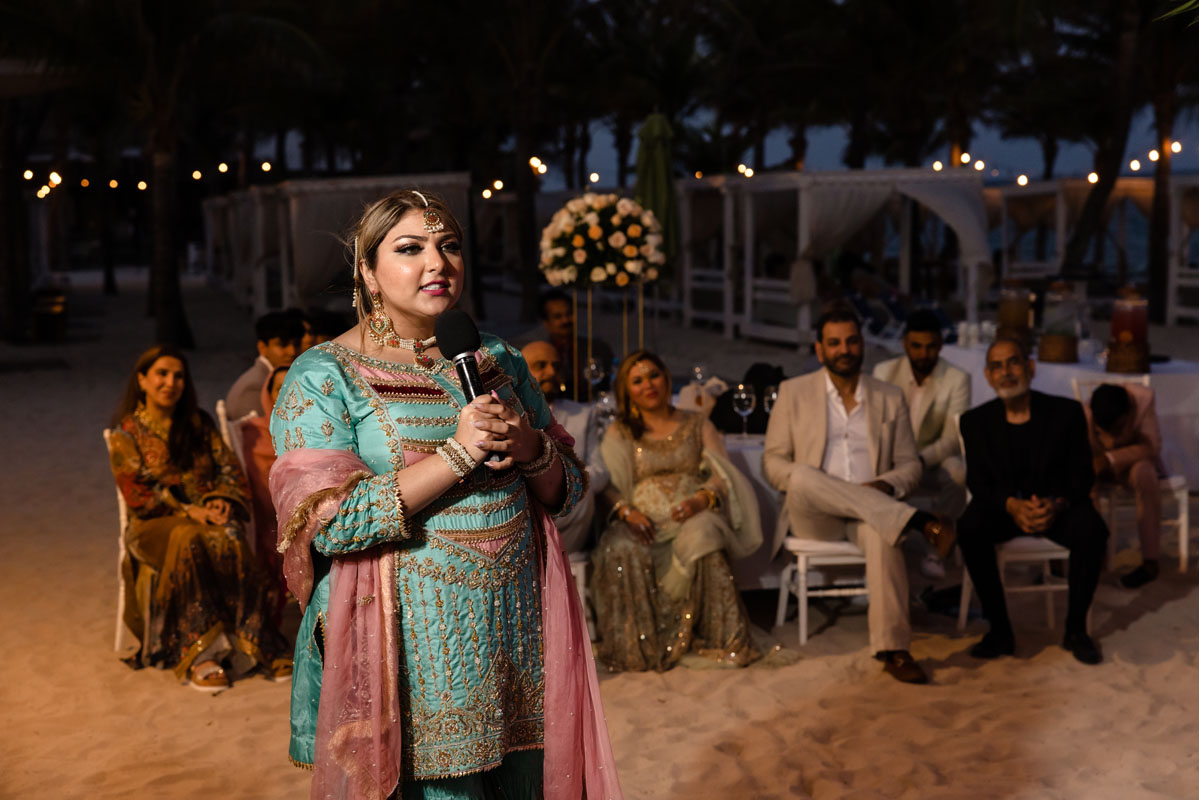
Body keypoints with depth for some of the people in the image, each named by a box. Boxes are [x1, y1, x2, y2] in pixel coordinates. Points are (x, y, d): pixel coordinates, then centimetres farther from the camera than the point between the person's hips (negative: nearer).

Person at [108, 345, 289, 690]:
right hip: (155, 523, -2)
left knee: (230, 540, -34)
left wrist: (220, 500, -11)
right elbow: (135, 495, -5)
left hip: (207, 513, 3)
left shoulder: (199, 424, 16)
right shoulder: (127, 434, 5)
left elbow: (229, 468, 11)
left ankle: (250, 642, -32)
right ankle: (199, 653, -37)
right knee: (189, 540, -38)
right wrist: (187, 510, -16)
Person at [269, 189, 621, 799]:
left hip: (515, 629, 5)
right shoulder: (323, 376, -5)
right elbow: (327, 521, -17)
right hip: (406, 641, -5)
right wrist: (457, 454, -21)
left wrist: (532, 450, -10)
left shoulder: (497, 360, 11)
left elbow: (567, 490, 13)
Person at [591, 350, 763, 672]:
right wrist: (626, 511, -16)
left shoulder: (697, 424, 18)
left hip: (693, 517, 0)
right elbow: (609, 485, 6)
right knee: (622, 551, -36)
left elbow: (722, 475, 7)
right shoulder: (619, 434, 18)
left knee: (699, 538, -38)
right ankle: (637, 645, -26)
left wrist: (701, 500, -15)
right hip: (643, 522, 0)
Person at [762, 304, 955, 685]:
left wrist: (886, 486, -12)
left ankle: (892, 650, -39)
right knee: (804, 476, -36)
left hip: (869, 511, 0)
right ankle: (919, 521, -35)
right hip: (813, 516, 0)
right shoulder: (793, 392, 10)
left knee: (882, 532, -37)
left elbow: (910, 465, 12)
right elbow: (772, 462, 5)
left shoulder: (890, 397, 15)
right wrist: (805, 482, -17)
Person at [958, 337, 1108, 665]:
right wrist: (1011, 506, -26)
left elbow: (1082, 474, -3)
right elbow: (978, 482, -4)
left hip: (1057, 505, 0)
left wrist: (1057, 505, -25)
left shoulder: (1066, 411, -1)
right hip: (1002, 506, 0)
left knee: (1092, 530, -31)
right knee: (969, 529, -31)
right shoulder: (976, 421, 2)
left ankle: (1075, 629, -12)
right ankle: (1000, 631, -19)